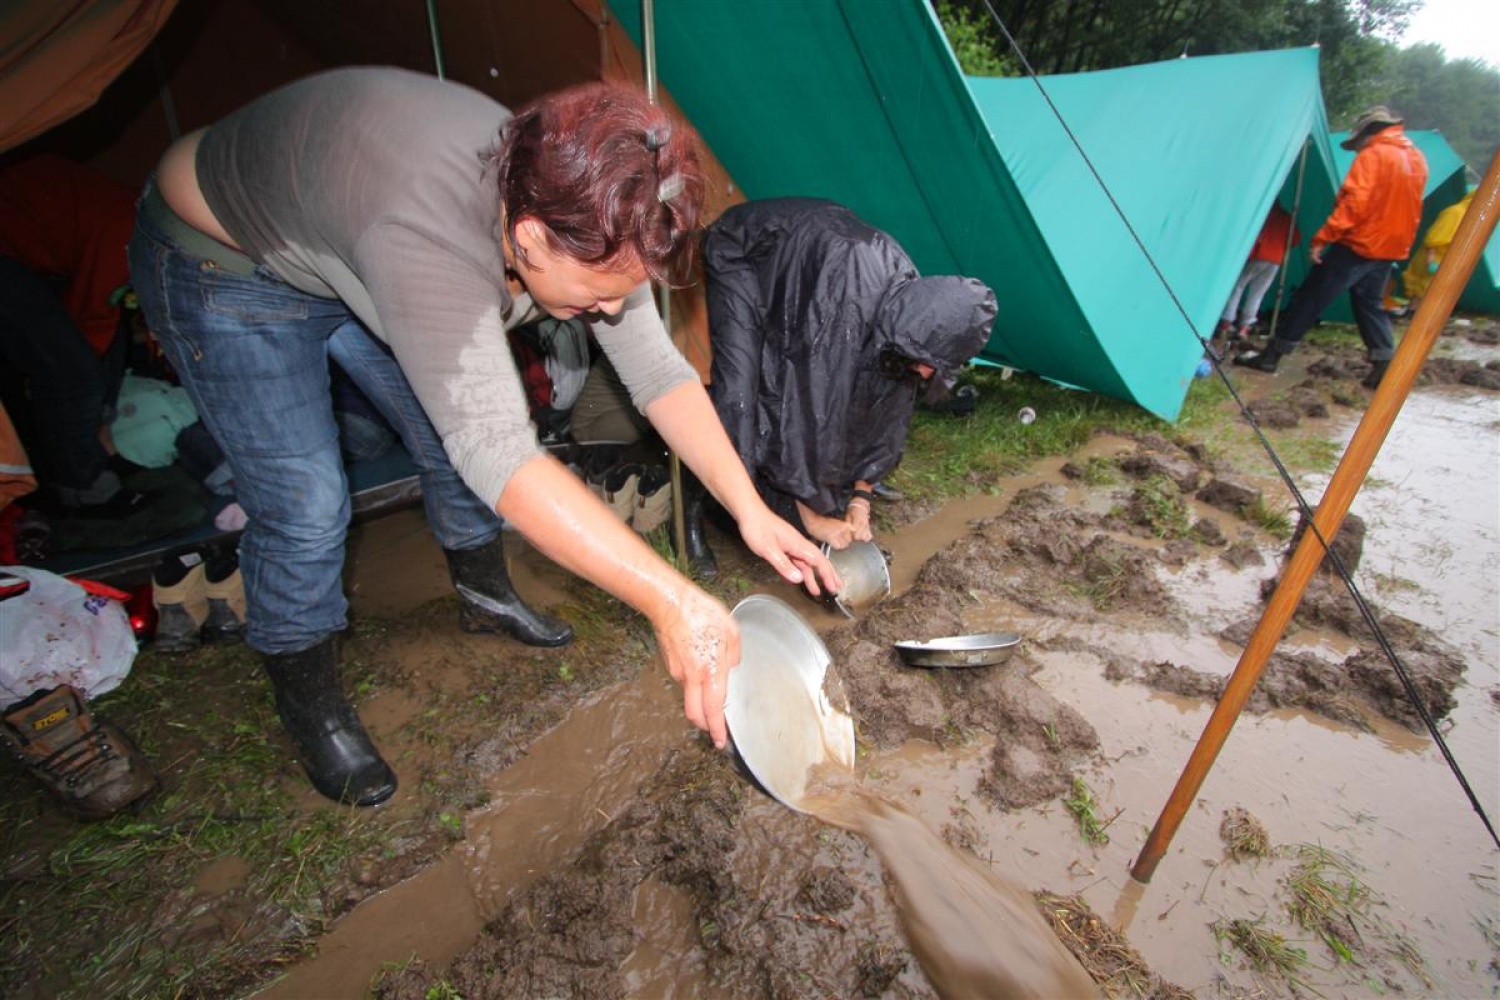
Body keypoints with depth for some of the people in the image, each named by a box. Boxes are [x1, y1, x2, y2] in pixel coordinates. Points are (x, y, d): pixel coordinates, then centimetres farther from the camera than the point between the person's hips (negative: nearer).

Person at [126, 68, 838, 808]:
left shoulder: (580, 216, -23)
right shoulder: (428, 236, -45)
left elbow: (658, 371, -18)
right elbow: (500, 459, -49)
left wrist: (748, 509, -23)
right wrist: (668, 600, -51)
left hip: (348, 259, 6)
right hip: (219, 265, -6)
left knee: (455, 431, 5)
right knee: (305, 508, -11)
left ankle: (486, 599, 32)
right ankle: (310, 711, 16)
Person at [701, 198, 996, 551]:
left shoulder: (911, 298, -19)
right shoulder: (844, 299, -44)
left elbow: (892, 404, -9)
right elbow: (808, 403, -40)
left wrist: (861, 495, -9)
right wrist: (811, 516, -31)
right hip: (739, 261, -6)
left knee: (851, 389, -4)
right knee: (743, 392, -22)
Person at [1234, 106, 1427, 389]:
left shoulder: (1373, 156, -11)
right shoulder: (1417, 159, 16)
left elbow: (1353, 203, -21)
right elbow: (1407, 208, 21)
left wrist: (1321, 239, -21)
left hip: (1358, 244, -8)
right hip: (1390, 248, 8)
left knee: (1311, 296, -4)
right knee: (1370, 303, 13)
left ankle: (1271, 355, -2)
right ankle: (1385, 367, 4)